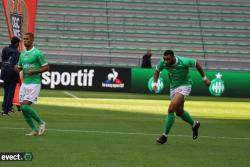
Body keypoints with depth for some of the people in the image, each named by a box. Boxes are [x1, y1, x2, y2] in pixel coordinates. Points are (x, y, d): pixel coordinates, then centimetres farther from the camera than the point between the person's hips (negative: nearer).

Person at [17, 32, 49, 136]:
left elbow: (46, 67, -7)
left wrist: (34, 71, -18)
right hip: (24, 83, 7)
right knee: (23, 108, 2)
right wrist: (16, 69, -1)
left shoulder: (37, 53, -9)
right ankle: (35, 130, 12)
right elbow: (19, 68, 22)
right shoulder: (22, 54, 13)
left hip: (34, 84, -7)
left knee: (25, 106, -17)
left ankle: (41, 122, 2)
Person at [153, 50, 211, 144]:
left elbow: (196, 63, -7)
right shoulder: (163, 62, -15)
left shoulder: (183, 62, -27)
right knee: (179, 112, 19)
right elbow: (157, 71, 8)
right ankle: (194, 124, 47)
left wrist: (204, 78, 2)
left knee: (171, 109, -20)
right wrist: (155, 83, -8)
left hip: (184, 86, -6)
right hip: (173, 87, 6)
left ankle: (165, 135, -12)